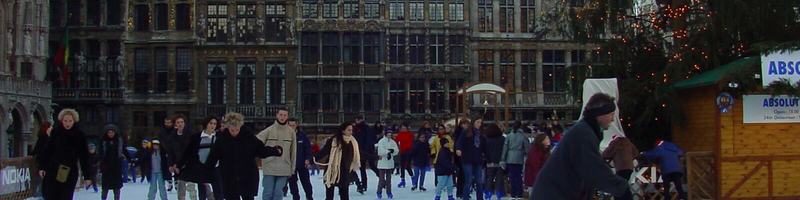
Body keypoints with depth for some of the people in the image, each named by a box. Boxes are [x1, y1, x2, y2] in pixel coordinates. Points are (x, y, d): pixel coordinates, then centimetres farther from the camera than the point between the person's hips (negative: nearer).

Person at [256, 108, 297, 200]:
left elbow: (293, 151, 7)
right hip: (269, 167, -1)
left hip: (284, 169, 1)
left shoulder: (291, 132, 3)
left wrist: (292, 168, 8)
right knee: (268, 192, 3)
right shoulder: (269, 130, -3)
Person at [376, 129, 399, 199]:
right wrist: (389, 151, -15)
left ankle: (389, 192, 18)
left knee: (389, 178, 11)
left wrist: (391, 151, -15)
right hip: (382, 162, -5)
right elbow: (381, 151, -16)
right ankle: (379, 192, 4)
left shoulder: (393, 142, 9)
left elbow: (396, 150, 0)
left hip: (390, 163, 5)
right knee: (381, 178, -4)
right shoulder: (381, 141, -6)